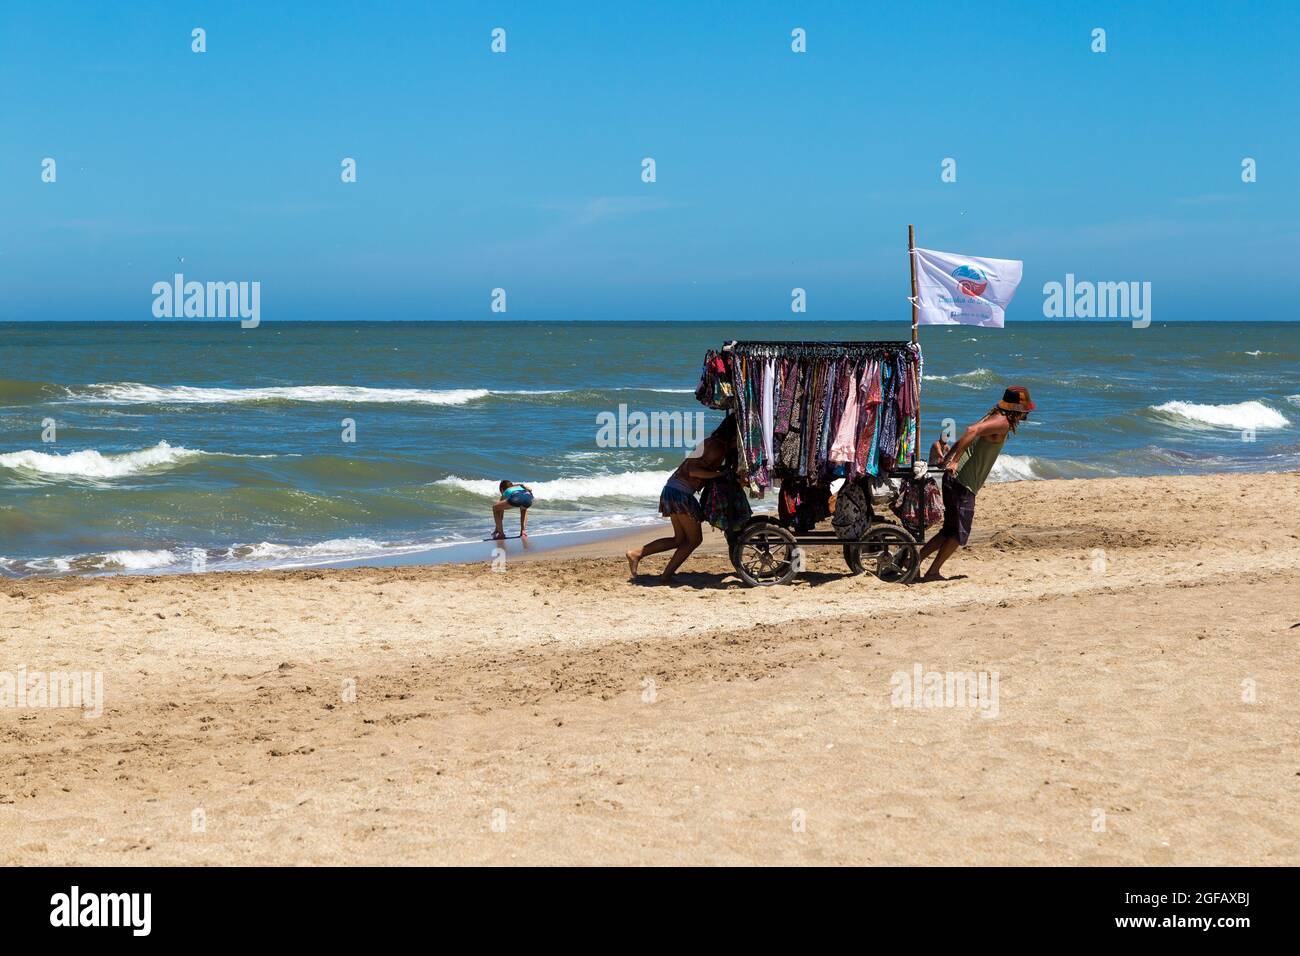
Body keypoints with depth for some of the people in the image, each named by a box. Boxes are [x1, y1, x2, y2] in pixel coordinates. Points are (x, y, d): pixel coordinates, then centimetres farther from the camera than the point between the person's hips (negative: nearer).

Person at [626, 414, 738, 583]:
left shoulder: (713, 442, 15)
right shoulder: (719, 447, -15)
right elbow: (694, 471, -23)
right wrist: (721, 473, -19)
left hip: (672, 489, 10)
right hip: (681, 493, -10)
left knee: (680, 539, 16)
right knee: (694, 539, 3)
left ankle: (636, 553, 11)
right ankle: (666, 575, 2)